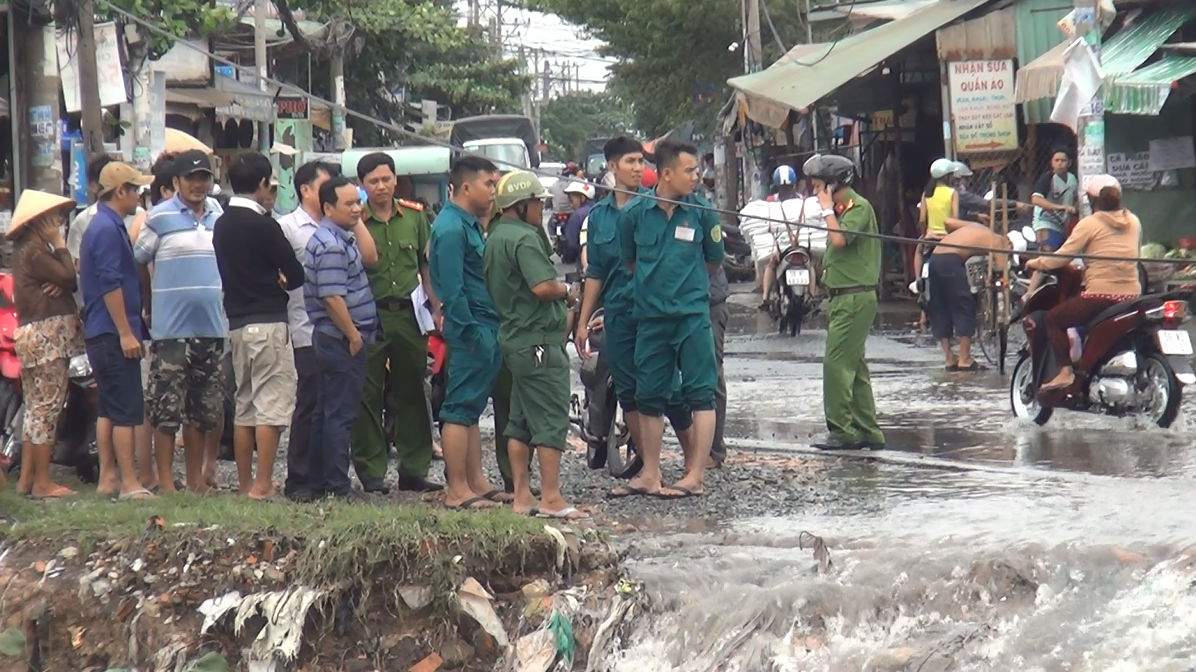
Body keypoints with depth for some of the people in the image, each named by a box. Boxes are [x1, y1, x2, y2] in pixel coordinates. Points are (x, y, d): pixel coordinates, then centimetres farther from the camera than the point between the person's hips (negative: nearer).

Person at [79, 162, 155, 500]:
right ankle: (129, 482, -10)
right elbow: (110, 284, -21)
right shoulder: (109, 229, -15)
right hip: (114, 332, -11)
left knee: (108, 409, 12)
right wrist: (126, 332, -21)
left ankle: (108, 477, 14)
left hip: (100, 333, 11)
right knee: (127, 409, -9)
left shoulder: (101, 226, 18)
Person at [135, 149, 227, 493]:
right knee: (167, 409, -4)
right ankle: (165, 480, 1)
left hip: (212, 326, 5)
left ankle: (195, 477, 20)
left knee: (203, 409, 11)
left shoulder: (219, 217, 11)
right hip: (171, 327, -5)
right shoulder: (160, 217, -4)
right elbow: (137, 263, 1)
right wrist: (150, 306, 4)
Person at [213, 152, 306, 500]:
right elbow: (296, 274, -8)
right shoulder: (263, 225, -13)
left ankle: (244, 482, 17)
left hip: (236, 323, 8)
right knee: (272, 404, -5)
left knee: (244, 405, 13)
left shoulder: (221, 225, 9)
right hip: (267, 322, -8)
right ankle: (263, 484, -9)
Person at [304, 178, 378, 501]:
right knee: (340, 413, -7)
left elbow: (368, 258, 26)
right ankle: (337, 486, -5)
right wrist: (354, 336, -19)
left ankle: (319, 482, 19)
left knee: (326, 412, 13)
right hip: (342, 340, -11)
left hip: (336, 340, 11)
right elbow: (332, 297, -23)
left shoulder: (341, 238, 15)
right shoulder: (331, 245, -19)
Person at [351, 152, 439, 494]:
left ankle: (414, 469, 16)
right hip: (369, 316, -4)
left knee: (412, 393, 9)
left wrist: (437, 308, 11)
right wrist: (359, 219, -18)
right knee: (368, 395, 0)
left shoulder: (415, 216, 8)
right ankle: (371, 472, 6)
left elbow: (427, 266, 15)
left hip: (408, 313, 4)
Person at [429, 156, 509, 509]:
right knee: (461, 409, -6)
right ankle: (457, 490, -3)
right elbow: (452, 290, -20)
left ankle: (477, 482, 21)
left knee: (471, 409, 14)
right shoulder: (451, 229, -15)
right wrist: (473, 332, -20)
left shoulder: (470, 224, 17)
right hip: (472, 330, -10)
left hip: (485, 328, 10)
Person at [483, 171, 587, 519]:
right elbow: (543, 287, -26)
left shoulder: (494, 236, 14)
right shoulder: (524, 237, -16)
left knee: (520, 421, 13)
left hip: (513, 337, 10)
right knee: (551, 420, -7)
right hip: (539, 340, -10)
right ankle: (551, 498, -7)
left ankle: (522, 496, 16)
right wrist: (566, 288, -6)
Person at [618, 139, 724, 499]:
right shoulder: (635, 212, -1)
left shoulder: (700, 210, -2)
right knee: (649, 396, 8)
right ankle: (650, 474, 17)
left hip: (693, 314, -2)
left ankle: (696, 476, 0)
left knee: (700, 394, -3)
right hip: (650, 316, 2)